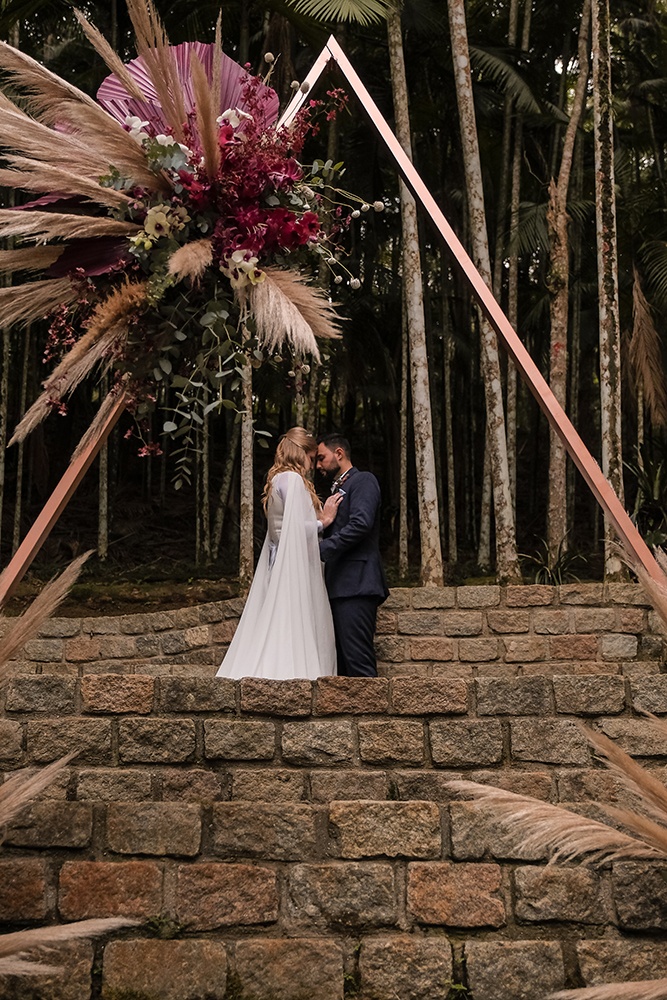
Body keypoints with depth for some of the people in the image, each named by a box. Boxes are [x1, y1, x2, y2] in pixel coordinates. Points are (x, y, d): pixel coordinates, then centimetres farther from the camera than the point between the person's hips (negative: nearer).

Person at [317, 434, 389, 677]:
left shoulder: (363, 480, 0)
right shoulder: (337, 489, 28)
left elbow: (361, 523, -16)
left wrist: (320, 550, -17)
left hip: (355, 584, -9)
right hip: (339, 587, 9)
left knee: (357, 660, -15)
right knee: (342, 663, 6)